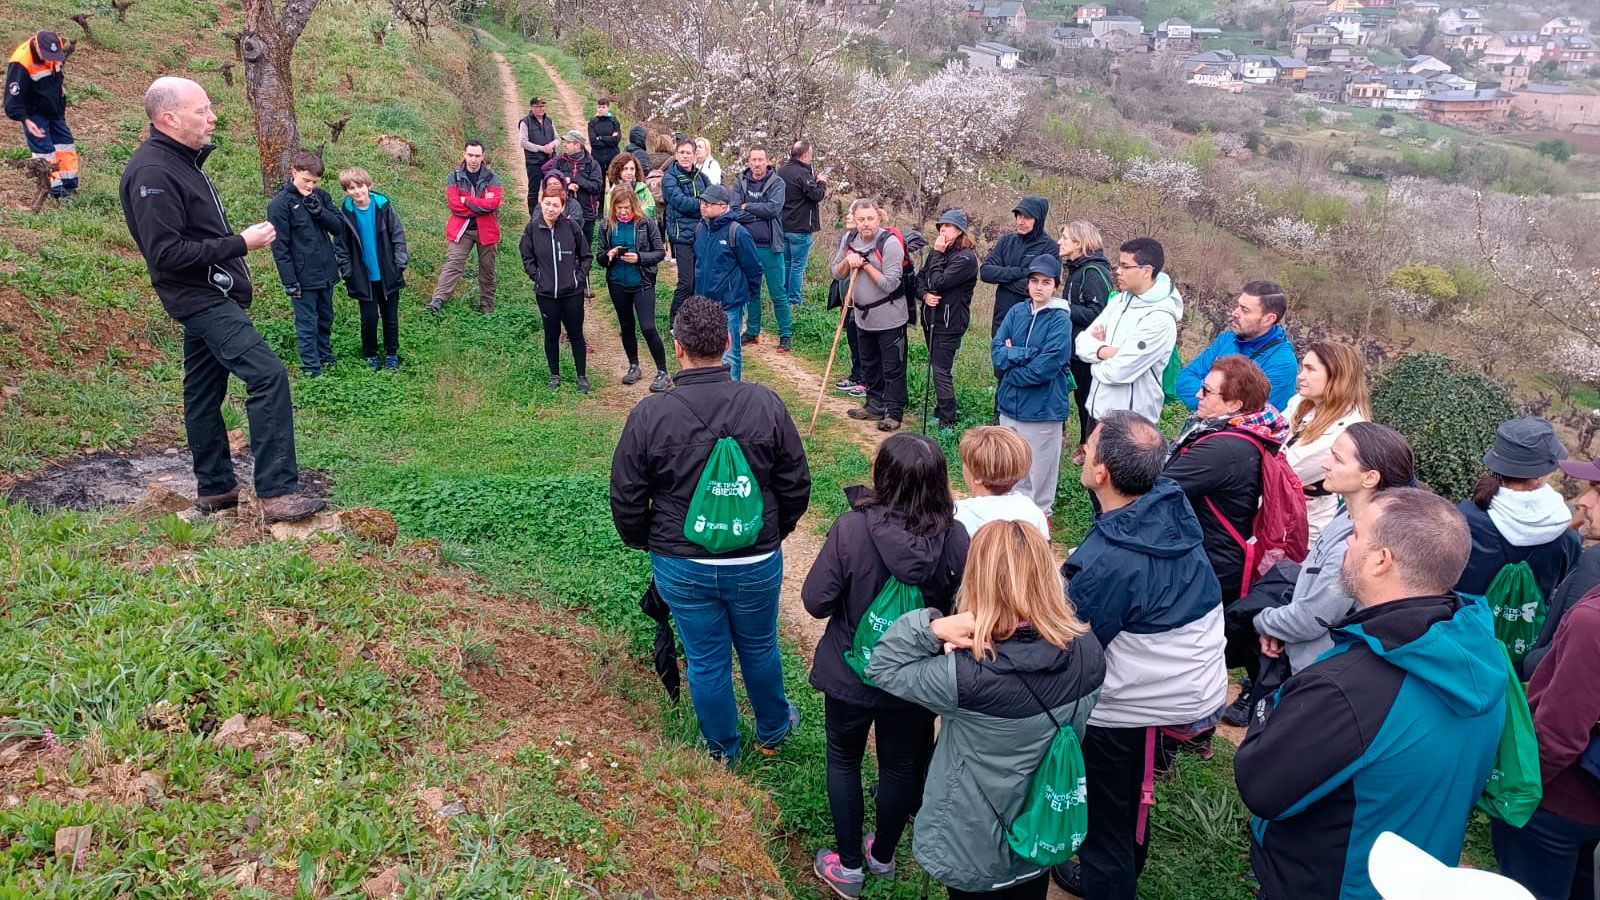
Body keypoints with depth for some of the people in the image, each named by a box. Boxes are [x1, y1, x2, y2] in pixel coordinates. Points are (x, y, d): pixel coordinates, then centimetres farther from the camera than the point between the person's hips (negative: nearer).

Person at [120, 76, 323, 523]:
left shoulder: (181, 160, 14)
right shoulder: (152, 172, -18)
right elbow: (166, 253, -24)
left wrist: (240, 239, 8)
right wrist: (240, 244, -21)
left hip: (210, 296, 11)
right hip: (202, 298, -11)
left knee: (204, 393, 15)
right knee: (268, 374, -19)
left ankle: (215, 489, 25)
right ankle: (277, 493, -20)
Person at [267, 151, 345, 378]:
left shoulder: (321, 196, 6)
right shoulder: (280, 204, -12)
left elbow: (339, 226, 1)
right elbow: (280, 246, -12)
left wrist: (318, 209, -17)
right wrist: (289, 282, -14)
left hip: (326, 272, 6)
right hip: (303, 277, -6)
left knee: (326, 319, 18)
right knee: (307, 324, 2)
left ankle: (326, 358, 33)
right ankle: (312, 368, 10)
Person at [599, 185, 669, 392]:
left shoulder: (646, 223, -9)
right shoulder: (608, 226, 1)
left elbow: (660, 253, -6)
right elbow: (601, 258, 7)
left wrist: (639, 257, -22)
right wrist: (608, 256, -17)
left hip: (642, 284, -4)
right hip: (618, 284, 4)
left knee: (648, 328, -10)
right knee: (626, 327, 16)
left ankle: (662, 373, 2)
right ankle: (633, 367, 32)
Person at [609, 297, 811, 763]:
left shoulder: (649, 415, -17)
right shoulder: (766, 405, -15)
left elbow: (626, 499, -8)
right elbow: (796, 485, -5)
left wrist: (645, 542, 12)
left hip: (681, 567, 0)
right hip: (757, 563, 1)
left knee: (705, 660, 19)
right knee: (760, 648, 24)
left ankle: (723, 750, 41)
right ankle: (773, 729, 49)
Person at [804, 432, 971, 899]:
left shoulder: (851, 529, -28)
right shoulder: (954, 537, -20)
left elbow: (815, 601, -19)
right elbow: (958, 605, -6)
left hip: (851, 673, -2)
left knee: (844, 760, 23)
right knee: (901, 765, 24)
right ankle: (883, 856, 45)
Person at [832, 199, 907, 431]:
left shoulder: (890, 244, -19)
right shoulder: (849, 239, 2)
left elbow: (890, 284, -24)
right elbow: (836, 273, 8)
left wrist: (865, 264, -20)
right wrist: (847, 260, -11)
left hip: (889, 318, -7)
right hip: (863, 316, 7)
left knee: (893, 367, 1)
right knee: (869, 364, 18)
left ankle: (894, 412, 10)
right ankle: (875, 405, 32)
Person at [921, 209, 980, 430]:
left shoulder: (966, 257, -14)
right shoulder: (939, 252, 11)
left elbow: (939, 282, -21)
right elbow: (921, 277, 11)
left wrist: (938, 254, -13)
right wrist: (925, 295, -9)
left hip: (950, 322, -8)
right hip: (932, 317, 8)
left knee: (941, 370, -8)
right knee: (937, 367, 15)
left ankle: (948, 422, 0)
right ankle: (942, 412, 26)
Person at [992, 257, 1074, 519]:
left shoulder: (1060, 320, -11)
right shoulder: (1017, 312, 4)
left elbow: (1046, 367, -20)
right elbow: (997, 351, -5)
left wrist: (1012, 358, -9)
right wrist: (1029, 354, -17)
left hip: (1043, 408, -5)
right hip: (1011, 405, 5)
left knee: (1040, 469, 8)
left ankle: (1041, 514, 26)